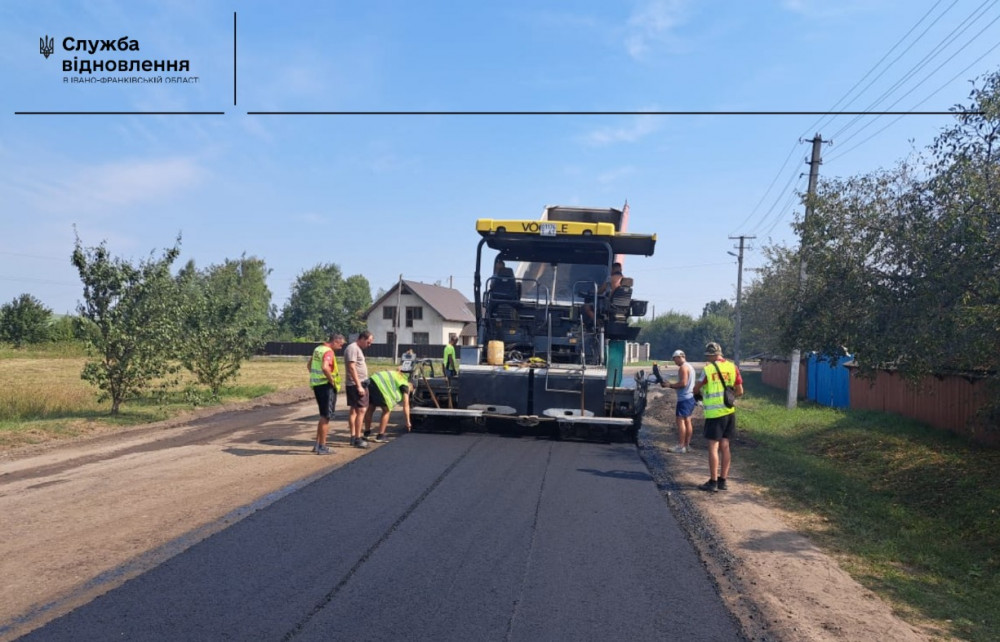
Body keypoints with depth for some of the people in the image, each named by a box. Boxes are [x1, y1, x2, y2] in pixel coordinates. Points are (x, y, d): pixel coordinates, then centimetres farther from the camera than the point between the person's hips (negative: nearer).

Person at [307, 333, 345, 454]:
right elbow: (325, 367, -34)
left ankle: (317, 444, 23)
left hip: (316, 384, 9)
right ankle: (322, 447, 4)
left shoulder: (318, 349, 13)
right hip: (326, 386, -9)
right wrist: (332, 381, -22)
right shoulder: (328, 352, -17)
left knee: (323, 416, 19)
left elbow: (310, 364, 26)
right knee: (326, 417, 0)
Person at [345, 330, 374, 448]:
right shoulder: (352, 348, -15)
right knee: (361, 410, -11)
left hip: (360, 383, 11)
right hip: (356, 384, -11)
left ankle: (353, 436, 18)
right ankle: (357, 439, -10)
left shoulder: (358, 349, 16)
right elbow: (352, 368, -21)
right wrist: (359, 386, -23)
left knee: (353, 410, 12)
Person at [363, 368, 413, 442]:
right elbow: (406, 405, 12)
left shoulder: (396, 375, 32)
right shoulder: (405, 385, 11)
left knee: (370, 408, 20)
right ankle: (380, 436, 9)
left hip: (371, 381, 8)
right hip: (380, 385, -8)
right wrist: (408, 422, 16)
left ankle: (366, 433, 31)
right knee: (386, 410, 8)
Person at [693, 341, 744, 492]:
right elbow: (740, 392, 5)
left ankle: (713, 482, 2)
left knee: (713, 447, 0)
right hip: (729, 412, 5)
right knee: (725, 446, 11)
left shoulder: (708, 369, -12)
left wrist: (701, 391, 20)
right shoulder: (732, 367, 2)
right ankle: (723, 480, 17)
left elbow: (696, 389, -2)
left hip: (714, 413, -5)